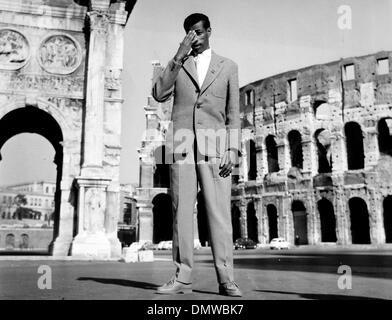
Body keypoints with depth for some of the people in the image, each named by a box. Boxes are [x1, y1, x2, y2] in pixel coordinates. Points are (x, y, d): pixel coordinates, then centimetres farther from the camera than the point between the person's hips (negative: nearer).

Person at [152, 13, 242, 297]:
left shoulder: (228, 66, 16)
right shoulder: (177, 65, 18)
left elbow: (233, 113, 11)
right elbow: (159, 94, 0)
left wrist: (233, 148, -1)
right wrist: (179, 57, -5)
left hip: (214, 146, -1)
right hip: (182, 145, 1)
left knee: (220, 212, -6)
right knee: (181, 212, -1)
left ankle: (226, 280, -3)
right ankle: (182, 278, 3)